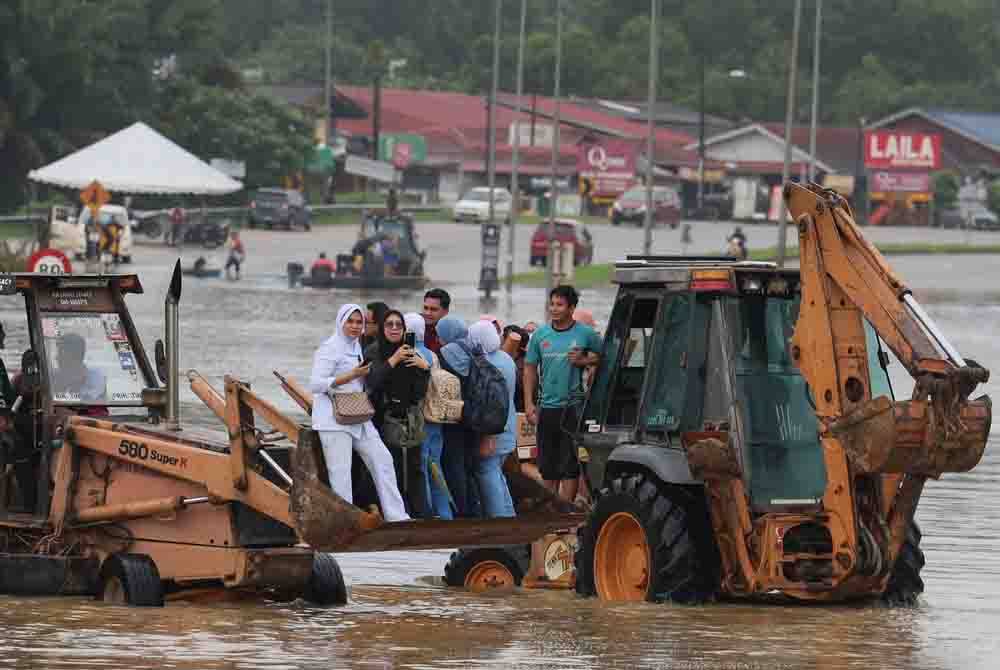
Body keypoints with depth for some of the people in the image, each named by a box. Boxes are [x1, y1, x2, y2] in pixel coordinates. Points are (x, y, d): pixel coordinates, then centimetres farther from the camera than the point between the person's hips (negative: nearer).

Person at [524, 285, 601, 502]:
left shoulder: (585, 334, -1)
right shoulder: (540, 335, 7)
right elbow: (530, 370, 10)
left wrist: (584, 361, -10)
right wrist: (529, 403, 3)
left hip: (573, 407, -3)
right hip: (547, 407, 4)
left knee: (570, 466, -5)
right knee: (548, 467, 10)